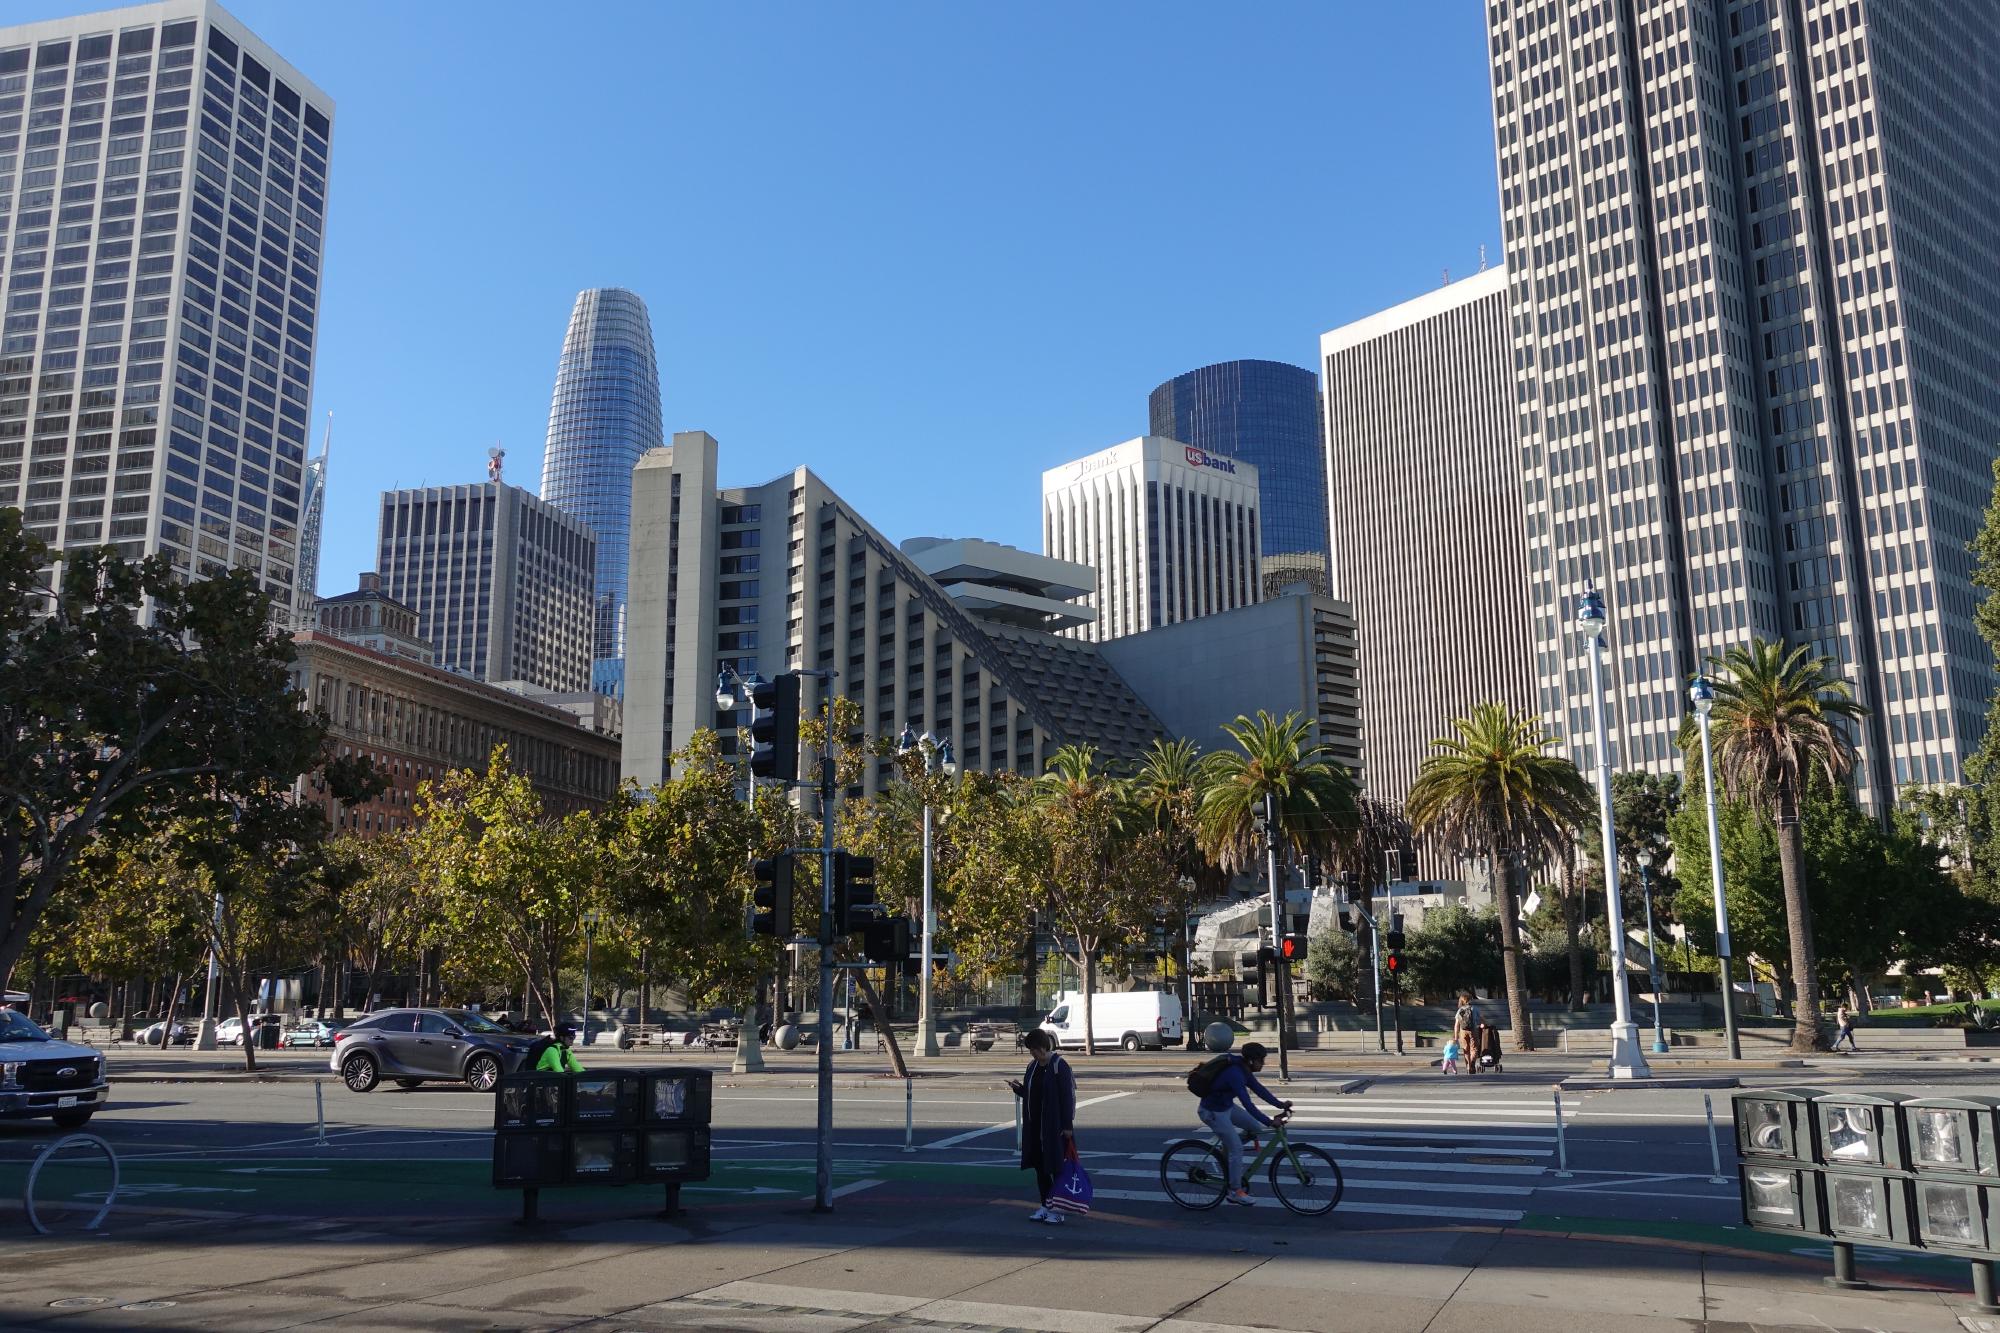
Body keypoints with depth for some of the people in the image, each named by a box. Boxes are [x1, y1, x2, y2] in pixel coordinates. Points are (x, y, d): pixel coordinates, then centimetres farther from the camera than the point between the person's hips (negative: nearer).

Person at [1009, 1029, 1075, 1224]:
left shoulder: (1059, 1066, -13)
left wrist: (1067, 1125, -18)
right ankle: (1044, 1206, 22)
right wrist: (1018, 1088, -1)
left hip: (1055, 1127, -8)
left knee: (1056, 1167, -1)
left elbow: (1067, 1096, -15)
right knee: (1040, 1166, 12)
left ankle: (1058, 1210, 6)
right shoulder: (1032, 1066, 11)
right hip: (1035, 1126, 8)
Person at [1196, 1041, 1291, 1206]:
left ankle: (1225, 1149, 21)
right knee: (1237, 1149, -6)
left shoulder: (1243, 1068, -2)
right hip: (1213, 1112, -9)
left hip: (1226, 1106, 9)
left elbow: (1258, 1088, 6)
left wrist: (1280, 1104, -1)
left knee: (1254, 1127, 7)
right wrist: (1269, 1122, -35)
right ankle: (1235, 1191, 6)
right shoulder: (1235, 1074, -31)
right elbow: (1247, 1104, -34)